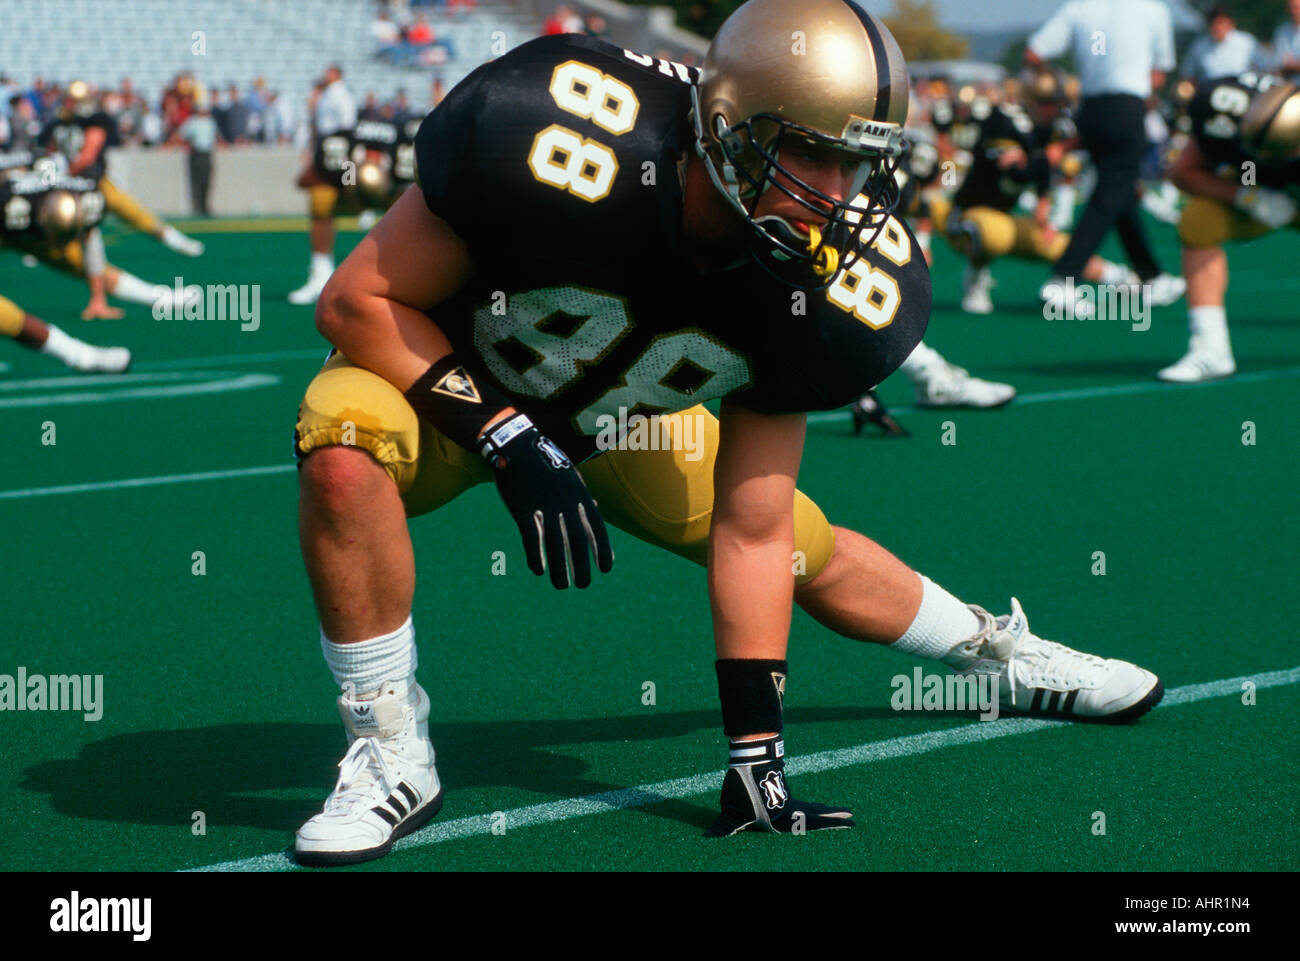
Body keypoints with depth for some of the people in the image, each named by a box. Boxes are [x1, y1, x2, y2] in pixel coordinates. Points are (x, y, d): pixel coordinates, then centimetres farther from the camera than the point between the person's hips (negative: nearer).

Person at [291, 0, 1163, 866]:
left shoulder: (829, 288, -25)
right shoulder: (559, 145, -41)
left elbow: (750, 535, -16)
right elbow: (359, 301, -27)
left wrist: (757, 755, -18)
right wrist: (507, 441, -36)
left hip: (620, 413, 4)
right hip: (443, 372, -4)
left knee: (808, 552, 10)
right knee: (346, 452, -36)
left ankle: (999, 649, 42)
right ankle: (392, 757, -18)